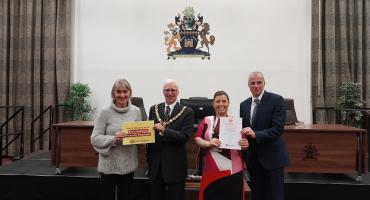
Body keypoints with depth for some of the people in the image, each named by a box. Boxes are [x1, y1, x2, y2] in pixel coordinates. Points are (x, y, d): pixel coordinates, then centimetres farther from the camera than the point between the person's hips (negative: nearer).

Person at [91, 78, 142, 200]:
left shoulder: (136, 111, 0)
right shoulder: (105, 112, -11)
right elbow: (95, 138, -11)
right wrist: (113, 139, -26)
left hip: (128, 164, 3)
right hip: (109, 165, -3)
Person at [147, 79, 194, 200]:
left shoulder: (187, 112, -7)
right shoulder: (154, 109, 5)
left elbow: (185, 137, -16)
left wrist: (164, 130, -27)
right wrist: (148, 158, 10)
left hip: (175, 165, -3)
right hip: (155, 164, 4)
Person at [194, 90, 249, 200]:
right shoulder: (207, 120, 4)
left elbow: (245, 143, 8)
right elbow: (197, 139, 0)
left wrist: (245, 144, -14)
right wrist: (209, 143, -19)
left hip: (233, 170, 0)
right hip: (212, 170, 0)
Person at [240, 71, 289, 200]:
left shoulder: (276, 100, -7)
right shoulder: (244, 105, 8)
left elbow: (278, 128, -16)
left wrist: (255, 134, -28)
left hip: (272, 157, -5)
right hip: (252, 158, 5)